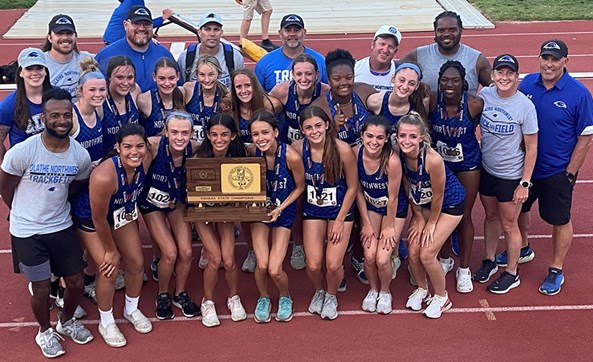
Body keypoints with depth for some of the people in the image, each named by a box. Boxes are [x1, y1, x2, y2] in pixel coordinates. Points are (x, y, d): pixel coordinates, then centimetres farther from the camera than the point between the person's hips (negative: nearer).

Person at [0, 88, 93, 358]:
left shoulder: (81, 156, -11)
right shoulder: (23, 152, -21)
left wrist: (53, 208, 11)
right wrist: (27, 213, 9)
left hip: (62, 227, 3)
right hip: (27, 232, -3)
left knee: (76, 282, 11)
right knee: (41, 288, 6)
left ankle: (66, 321, 41)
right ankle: (45, 331, 35)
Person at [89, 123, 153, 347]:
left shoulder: (145, 161, -24)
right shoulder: (104, 176, -41)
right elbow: (99, 219, -27)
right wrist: (111, 250, -14)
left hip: (124, 214, 6)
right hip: (91, 219, -6)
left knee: (136, 263, 8)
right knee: (109, 269, -8)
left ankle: (131, 310, 34)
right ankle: (106, 323, 16)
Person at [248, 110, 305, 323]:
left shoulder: (291, 157, -25)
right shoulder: (252, 154, -16)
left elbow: (300, 187, -7)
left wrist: (280, 208, -15)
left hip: (284, 211, -2)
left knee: (274, 270, -10)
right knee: (262, 265, -12)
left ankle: (285, 298, 24)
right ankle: (263, 298, 21)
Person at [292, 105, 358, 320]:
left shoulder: (342, 150, -21)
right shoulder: (297, 149, -16)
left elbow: (352, 187, -10)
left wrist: (339, 221, -9)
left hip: (340, 210, -2)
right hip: (312, 211, 2)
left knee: (333, 264, -11)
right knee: (313, 265, -7)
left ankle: (331, 296, 23)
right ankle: (319, 291, 29)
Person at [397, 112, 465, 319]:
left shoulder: (432, 159, -37)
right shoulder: (399, 156, -21)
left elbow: (438, 195, -22)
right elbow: (408, 189, -4)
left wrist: (431, 223, -9)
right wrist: (418, 218, 1)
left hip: (450, 203, -5)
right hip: (424, 202, 5)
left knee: (427, 254, -8)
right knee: (413, 251, 1)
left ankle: (442, 298, 17)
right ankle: (422, 290, 29)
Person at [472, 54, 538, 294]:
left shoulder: (525, 106, -18)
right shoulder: (484, 96, -8)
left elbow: (531, 148, -13)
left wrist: (525, 183, -13)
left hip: (511, 176, -4)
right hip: (486, 170, 4)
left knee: (509, 225, 9)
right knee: (491, 217, 22)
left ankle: (512, 273, 28)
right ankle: (489, 261, 42)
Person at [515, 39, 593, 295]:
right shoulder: (527, 83, -6)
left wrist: (570, 173, -12)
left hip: (557, 171, -4)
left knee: (560, 220, 9)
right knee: (519, 208, 22)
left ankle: (556, 271, 27)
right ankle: (522, 248, 48)